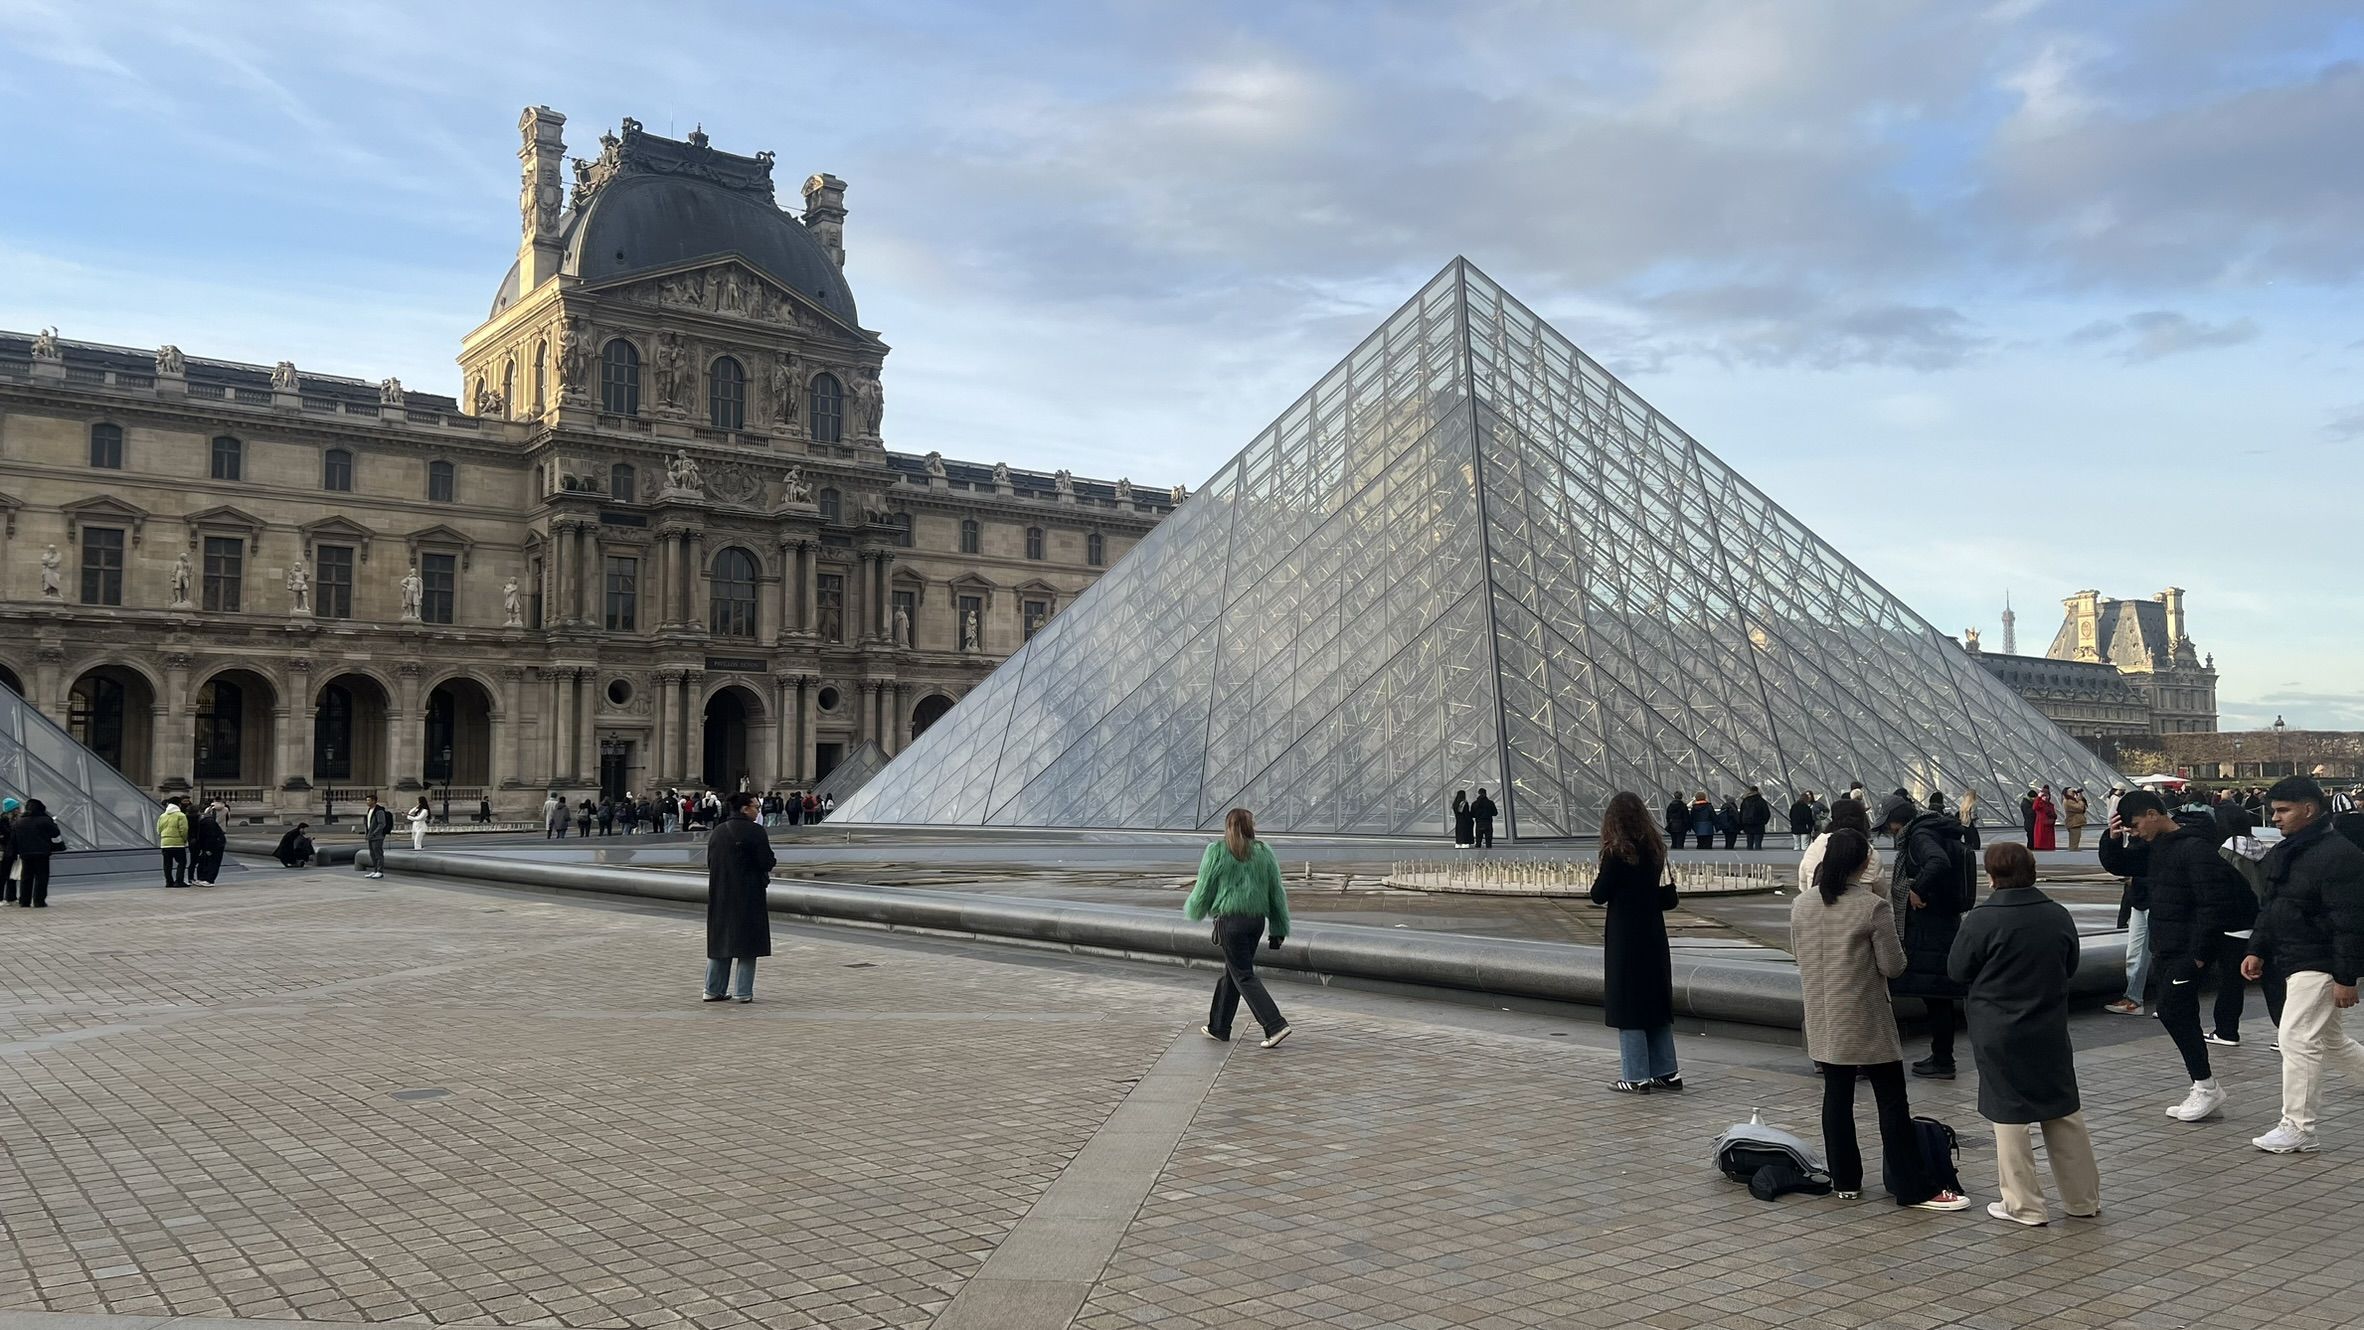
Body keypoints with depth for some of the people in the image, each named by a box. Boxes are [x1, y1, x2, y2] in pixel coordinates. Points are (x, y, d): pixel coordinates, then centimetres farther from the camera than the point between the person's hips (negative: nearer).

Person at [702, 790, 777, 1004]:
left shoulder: (716, 832, 7)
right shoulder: (756, 832, -13)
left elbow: (710, 863, 11)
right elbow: (767, 862, -15)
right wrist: (773, 859, 6)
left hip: (720, 896, 6)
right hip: (749, 895, -6)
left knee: (720, 942, 14)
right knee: (747, 945, 2)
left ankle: (713, 990, 15)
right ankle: (743, 992, 2)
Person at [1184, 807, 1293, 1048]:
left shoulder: (1217, 851, -7)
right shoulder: (1264, 852, 5)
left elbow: (1205, 888, -2)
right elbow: (1277, 892, 5)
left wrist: (1192, 910, 18)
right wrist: (1279, 929, 10)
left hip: (1230, 920, -5)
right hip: (1257, 920, 5)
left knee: (1244, 976, -2)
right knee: (1231, 972, 17)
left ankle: (1276, 1025, -13)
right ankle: (1219, 1027, 26)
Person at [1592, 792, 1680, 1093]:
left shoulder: (1617, 853, -15)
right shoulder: (1654, 849, 5)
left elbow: (1599, 895, -12)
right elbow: (1667, 898, 10)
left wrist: (1599, 877, 6)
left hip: (1625, 940, -7)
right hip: (1653, 935, 7)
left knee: (1628, 1005, 1)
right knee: (1656, 1002, 15)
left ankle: (1636, 1077, 4)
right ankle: (1666, 1071, 20)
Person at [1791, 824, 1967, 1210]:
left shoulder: (1801, 904, 0)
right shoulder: (1873, 907, -16)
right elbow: (1893, 966, -11)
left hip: (1822, 1018, 5)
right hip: (1866, 1019, -5)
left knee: (1836, 1094, 13)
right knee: (1892, 1101, 3)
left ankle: (1844, 1179, 19)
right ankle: (1914, 1188, 7)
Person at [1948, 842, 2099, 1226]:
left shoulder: (1981, 921, -17)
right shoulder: (2059, 915, -2)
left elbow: (1957, 971, -8)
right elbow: (2070, 965, 11)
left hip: (1999, 1034, -4)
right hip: (2051, 1032, 5)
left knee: (2009, 1115, 5)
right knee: (2064, 1112, 16)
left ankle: (2024, 1205, 10)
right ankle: (2083, 1199, 25)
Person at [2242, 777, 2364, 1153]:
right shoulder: (2282, 853, 11)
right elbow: (2270, 908, 19)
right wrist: (2257, 950, 9)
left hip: (2319, 965, -10)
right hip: (2293, 962, 10)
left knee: (2298, 1039, -10)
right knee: (2328, 1038, 21)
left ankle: (2297, 1129, -4)